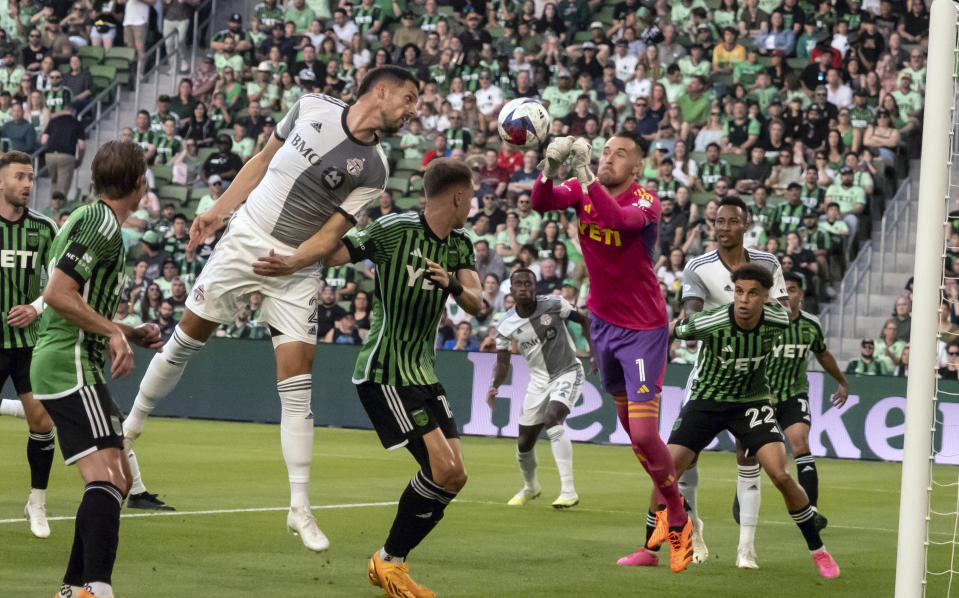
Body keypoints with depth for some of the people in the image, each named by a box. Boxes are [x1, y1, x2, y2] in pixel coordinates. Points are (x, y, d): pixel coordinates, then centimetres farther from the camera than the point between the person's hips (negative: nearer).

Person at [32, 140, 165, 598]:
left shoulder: (87, 219, 20)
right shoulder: (104, 225, -12)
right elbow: (58, 294, -21)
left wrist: (129, 334, 19)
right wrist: (113, 332, -17)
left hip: (59, 365, 11)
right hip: (71, 366, -11)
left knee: (118, 480, 13)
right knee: (106, 478, -21)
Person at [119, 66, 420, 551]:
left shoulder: (373, 170, -8)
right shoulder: (312, 108, -4)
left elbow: (332, 233, -9)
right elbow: (264, 160, 9)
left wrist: (292, 263, -27)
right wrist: (217, 210, 7)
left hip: (296, 269, -1)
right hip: (246, 238, 1)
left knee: (297, 384, -8)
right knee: (187, 337, 6)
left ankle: (299, 508, -4)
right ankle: (130, 429, 28)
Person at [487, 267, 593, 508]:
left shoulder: (554, 305, -15)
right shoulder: (506, 325, -8)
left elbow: (584, 320, 1)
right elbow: (503, 363, 0)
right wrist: (494, 387, -18)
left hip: (568, 373, -4)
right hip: (539, 381, 4)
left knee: (552, 419, -31)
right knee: (524, 444, 7)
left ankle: (568, 491, -31)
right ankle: (531, 487, 41)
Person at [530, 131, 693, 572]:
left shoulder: (646, 203, -17)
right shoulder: (582, 188, -1)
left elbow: (617, 219, -39)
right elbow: (541, 202, -18)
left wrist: (586, 174, -46)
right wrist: (549, 169, -36)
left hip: (643, 330, -6)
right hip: (602, 321, 6)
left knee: (643, 436, -12)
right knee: (630, 433, 11)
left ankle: (679, 525, 6)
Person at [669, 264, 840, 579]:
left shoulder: (779, 320, -18)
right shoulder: (707, 322, -26)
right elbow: (673, 330, -5)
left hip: (751, 402, 1)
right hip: (706, 400, -1)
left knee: (781, 476, -15)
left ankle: (818, 551, 2)